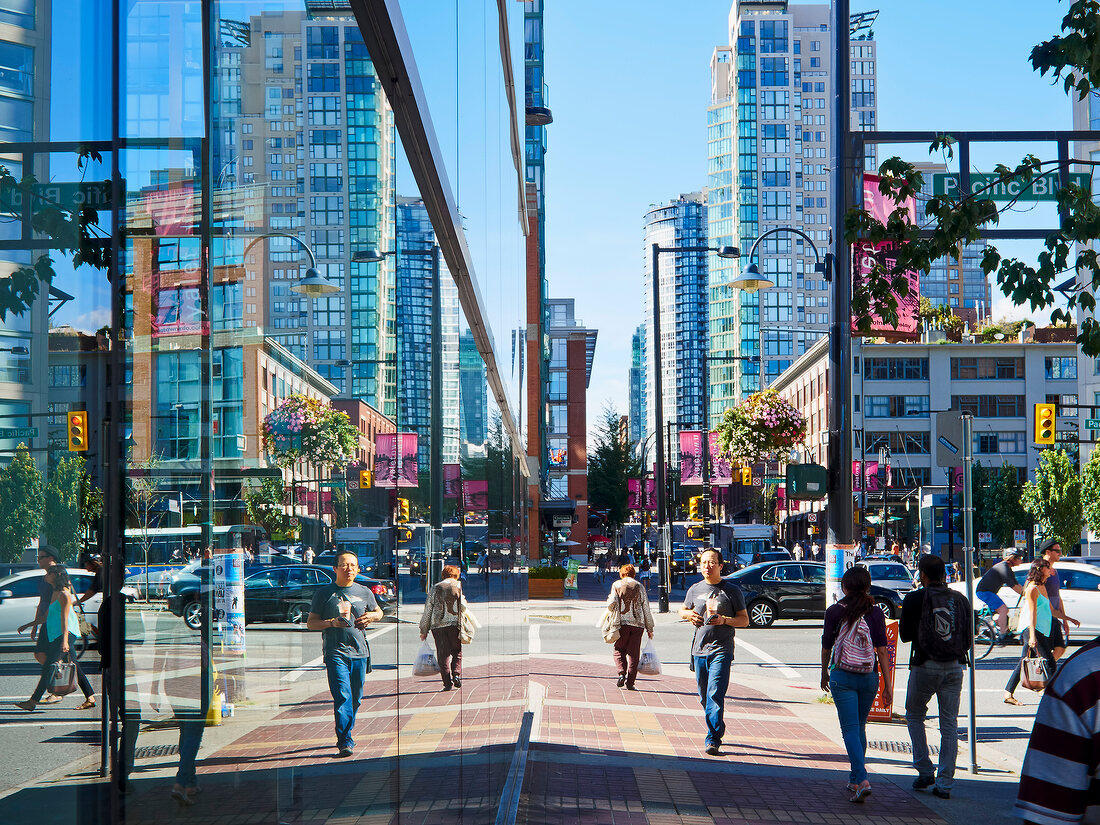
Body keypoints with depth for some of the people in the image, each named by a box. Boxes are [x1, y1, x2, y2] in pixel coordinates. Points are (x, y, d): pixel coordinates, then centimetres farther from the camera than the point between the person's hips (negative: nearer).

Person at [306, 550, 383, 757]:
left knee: (355, 698, 11)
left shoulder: (365, 592, 10)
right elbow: (310, 622, 4)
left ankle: (346, 733, 31)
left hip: (359, 652, 4)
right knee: (342, 696, -16)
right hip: (335, 653, -4)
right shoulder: (324, 593, 2)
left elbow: (379, 612, 26)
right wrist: (331, 623, -15)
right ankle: (345, 742, -18)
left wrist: (371, 616, 1)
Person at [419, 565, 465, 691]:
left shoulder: (436, 587, 8)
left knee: (443, 654, 4)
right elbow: (463, 606, -3)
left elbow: (428, 609, 6)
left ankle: (448, 682, -1)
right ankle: (456, 675, -3)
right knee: (457, 652, 15)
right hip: (454, 623, -1)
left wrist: (424, 630, 11)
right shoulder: (458, 586, 5)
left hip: (437, 625, 1)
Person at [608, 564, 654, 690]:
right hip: (637, 623, 1)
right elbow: (646, 609, 9)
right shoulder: (639, 586, 9)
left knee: (618, 650, 13)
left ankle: (622, 673, -10)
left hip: (622, 623, -1)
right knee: (634, 653, 5)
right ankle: (629, 682, 1)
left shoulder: (616, 585, 4)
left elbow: (612, 603, -9)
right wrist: (649, 628, 14)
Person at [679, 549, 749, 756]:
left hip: (721, 649, -5)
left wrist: (725, 620, -16)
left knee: (715, 694, -15)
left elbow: (744, 620, 2)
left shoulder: (732, 590, 0)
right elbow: (682, 610, 25)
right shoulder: (694, 590, 11)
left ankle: (713, 739, -16)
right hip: (699, 649, 5)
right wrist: (689, 614, 1)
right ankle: (716, 733, 28)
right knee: (704, 697, 10)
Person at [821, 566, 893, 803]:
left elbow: (826, 647, 3)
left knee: (850, 729, -4)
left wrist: (824, 674, 20)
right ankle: (854, 778, 27)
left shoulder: (834, 612, -4)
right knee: (859, 727, 19)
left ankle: (862, 779, -20)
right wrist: (888, 685, -1)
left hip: (842, 676, -3)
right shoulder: (875, 613, -1)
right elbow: (882, 649, -3)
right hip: (869, 677, 3)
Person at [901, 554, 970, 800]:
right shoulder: (960, 600, 4)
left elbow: (905, 635, 1)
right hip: (954, 667, 3)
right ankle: (945, 783, 6)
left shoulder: (914, 600, -7)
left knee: (914, 715, 17)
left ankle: (925, 772, 10)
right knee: (949, 724, 6)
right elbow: (968, 638, 9)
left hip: (925, 667, -3)